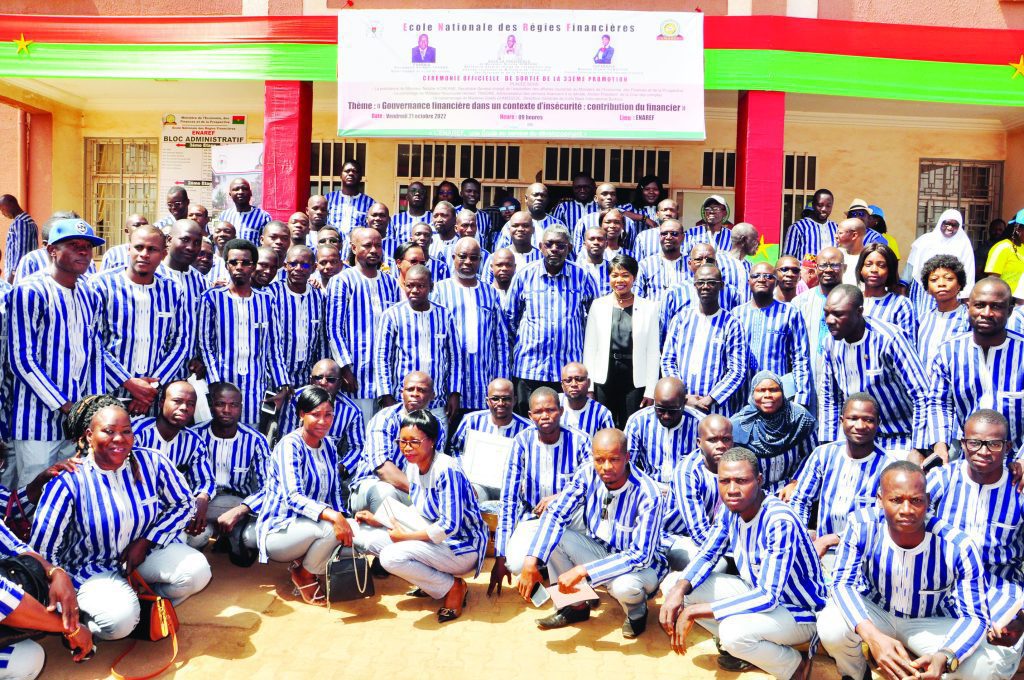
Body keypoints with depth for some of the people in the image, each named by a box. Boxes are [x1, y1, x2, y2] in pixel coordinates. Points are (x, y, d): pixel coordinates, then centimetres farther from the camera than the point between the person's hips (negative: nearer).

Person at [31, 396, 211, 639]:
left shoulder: (151, 463, -11)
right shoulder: (68, 481, -18)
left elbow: (183, 504, 1)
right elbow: (41, 551, -13)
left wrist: (145, 541, -10)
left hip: (144, 552, 3)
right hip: (93, 568, -3)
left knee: (197, 571, -23)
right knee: (119, 620, -31)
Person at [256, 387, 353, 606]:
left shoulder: (328, 445, 4)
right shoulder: (290, 445, -18)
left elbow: (335, 492, 7)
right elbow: (293, 497, -29)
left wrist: (342, 518, -14)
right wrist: (332, 516, -42)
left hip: (311, 528, 6)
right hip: (279, 531, -6)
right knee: (330, 529, -32)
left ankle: (303, 563, 4)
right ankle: (304, 575, -4)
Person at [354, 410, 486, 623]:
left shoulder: (446, 470, -25)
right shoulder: (413, 465, 1)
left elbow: (449, 526, -27)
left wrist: (406, 536, -18)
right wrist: (379, 521, 5)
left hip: (461, 548, -9)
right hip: (432, 538, 9)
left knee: (391, 557, -28)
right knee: (366, 536, 0)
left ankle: (453, 587, -6)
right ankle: (429, 580, 7)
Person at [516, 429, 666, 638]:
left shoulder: (647, 494, -29)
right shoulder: (588, 472, -16)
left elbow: (640, 555, -30)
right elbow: (556, 513, -17)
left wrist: (582, 570, -36)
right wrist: (532, 561, -31)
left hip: (641, 563, -5)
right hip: (599, 550, 5)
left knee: (625, 586, -38)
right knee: (552, 535, -17)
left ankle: (637, 612, 1)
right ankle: (577, 605, 2)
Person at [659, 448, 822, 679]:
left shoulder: (779, 522, -31)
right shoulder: (730, 509, -9)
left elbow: (768, 597, -33)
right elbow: (707, 556, 2)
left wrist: (694, 611, -32)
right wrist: (679, 589, -20)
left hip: (798, 610, -7)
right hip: (756, 593, 7)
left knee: (733, 630, -37)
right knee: (671, 583, -5)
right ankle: (739, 647, 8)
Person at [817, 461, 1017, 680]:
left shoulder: (958, 547, -26)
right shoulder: (862, 526, -26)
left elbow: (974, 617, -21)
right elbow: (842, 584, -23)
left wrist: (944, 658, -43)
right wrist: (872, 636, -43)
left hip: (931, 622, 0)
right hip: (873, 612, 0)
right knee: (831, 629, -31)